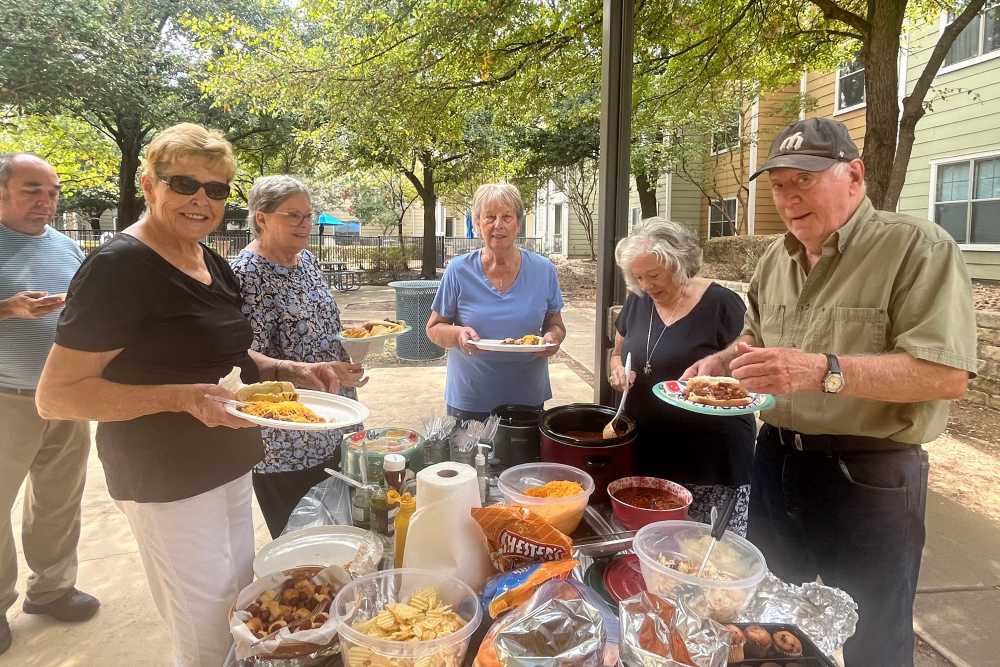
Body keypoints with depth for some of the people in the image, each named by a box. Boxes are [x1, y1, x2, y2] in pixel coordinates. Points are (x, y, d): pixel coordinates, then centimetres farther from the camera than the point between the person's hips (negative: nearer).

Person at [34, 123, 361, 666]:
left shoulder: (212, 264, 7)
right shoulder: (119, 267, -19)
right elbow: (56, 395, -20)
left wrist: (291, 371, 1)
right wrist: (182, 397, -32)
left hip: (226, 467, 9)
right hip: (165, 481, -8)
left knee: (240, 615, 23)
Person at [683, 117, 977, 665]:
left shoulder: (919, 247, -14)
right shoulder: (776, 260, 8)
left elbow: (948, 373, -22)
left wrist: (824, 370, -32)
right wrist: (724, 361, 0)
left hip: (868, 477, -6)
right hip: (775, 464, 6)